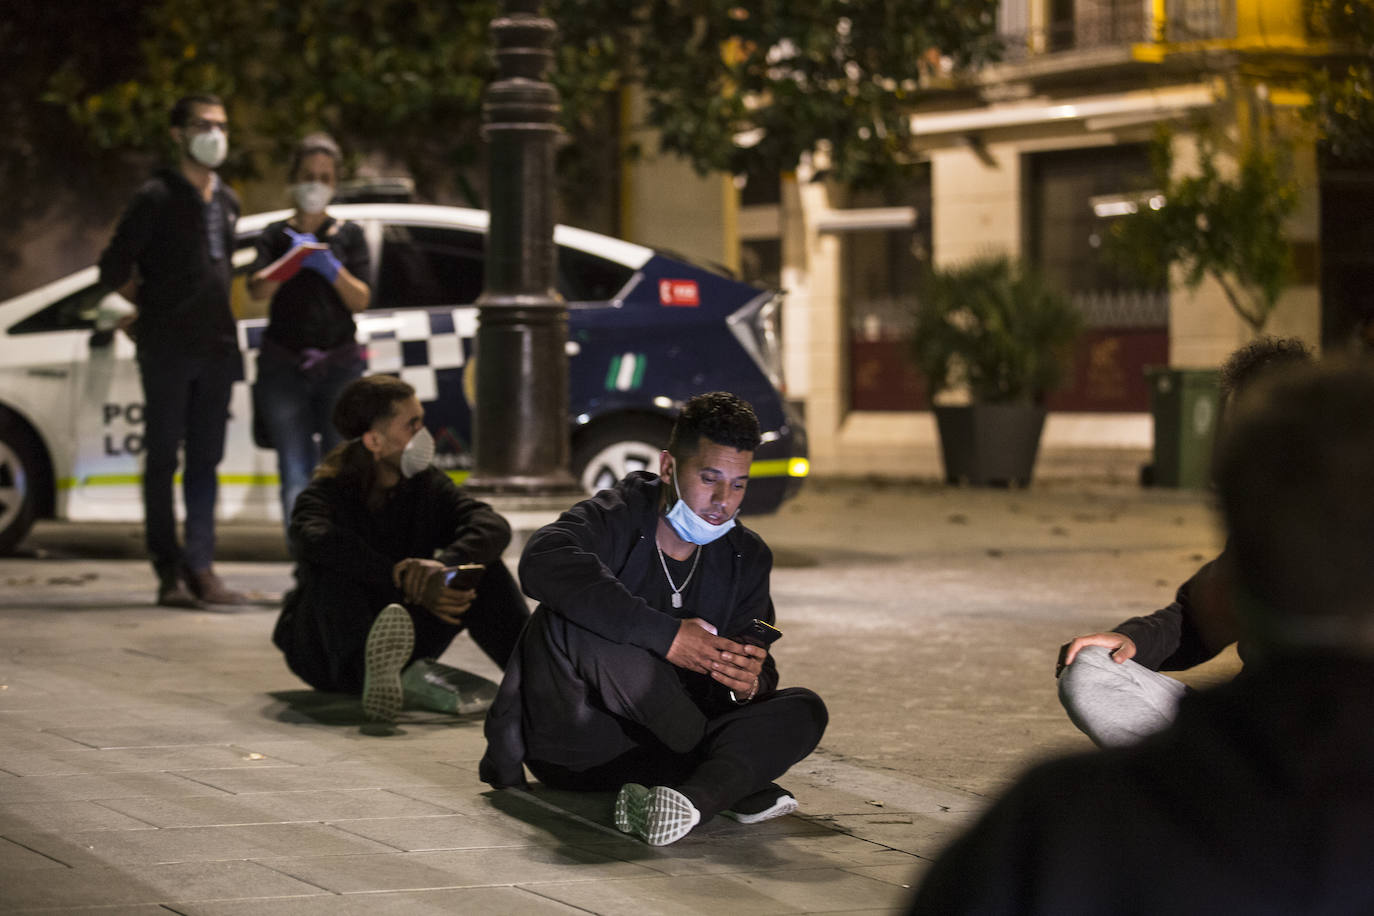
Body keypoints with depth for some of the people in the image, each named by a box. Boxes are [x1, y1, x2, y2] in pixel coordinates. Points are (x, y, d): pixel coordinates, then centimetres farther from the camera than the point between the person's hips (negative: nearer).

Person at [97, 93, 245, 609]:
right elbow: (114, 270, -4)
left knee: (205, 460, 4)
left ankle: (201, 569, 4)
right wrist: (153, 306, 5)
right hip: (167, 349, -6)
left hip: (216, 347, 6)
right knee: (163, 458, -1)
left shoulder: (227, 202, 15)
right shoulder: (157, 197, -5)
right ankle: (169, 572, 0)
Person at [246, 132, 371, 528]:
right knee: (296, 475, -9)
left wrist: (331, 269, -17)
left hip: (340, 364, 0)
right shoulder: (277, 235, 10)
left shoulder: (348, 235, 11)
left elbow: (361, 300, 1)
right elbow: (257, 288, -7)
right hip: (284, 367, 0)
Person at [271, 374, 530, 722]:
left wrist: (444, 566, -37)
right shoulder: (327, 493, -13)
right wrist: (402, 576, -44)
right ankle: (373, 669, -62)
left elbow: (493, 525, -16)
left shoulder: (426, 485, 2)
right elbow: (313, 539, -38)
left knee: (478, 563, -13)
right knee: (331, 569, -34)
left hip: (405, 644, 4)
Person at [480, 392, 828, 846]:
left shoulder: (747, 558, 6)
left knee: (804, 710, -13)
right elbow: (542, 563, -36)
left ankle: (688, 801, -42)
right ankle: (738, 783, -26)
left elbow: (758, 670, 3)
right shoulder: (614, 519, -12)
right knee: (570, 619, -32)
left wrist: (749, 684, -24)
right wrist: (666, 635, -39)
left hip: (660, 748, 5)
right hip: (570, 745, -5)